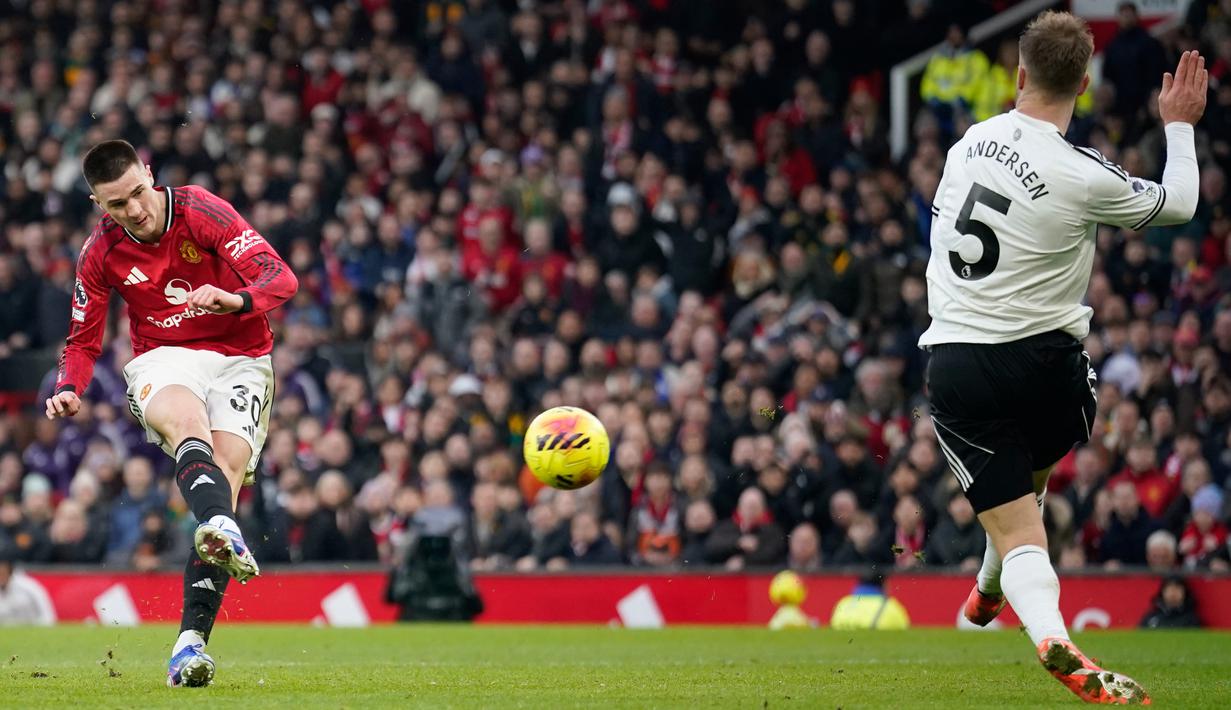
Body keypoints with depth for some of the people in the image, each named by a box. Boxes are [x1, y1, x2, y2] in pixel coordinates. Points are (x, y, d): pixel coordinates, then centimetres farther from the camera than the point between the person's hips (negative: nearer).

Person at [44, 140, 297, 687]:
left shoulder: (202, 212, -10)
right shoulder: (100, 252, 0)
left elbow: (281, 278, -15)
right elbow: (83, 341, 12)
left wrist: (237, 300, -37)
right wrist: (69, 389, -9)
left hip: (239, 360, -1)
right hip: (163, 361, 1)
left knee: (227, 466, -22)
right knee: (187, 420, -36)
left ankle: (191, 641, -26)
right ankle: (223, 530, -65)